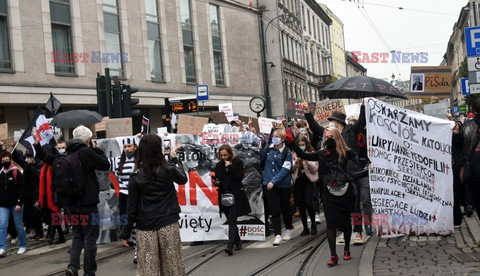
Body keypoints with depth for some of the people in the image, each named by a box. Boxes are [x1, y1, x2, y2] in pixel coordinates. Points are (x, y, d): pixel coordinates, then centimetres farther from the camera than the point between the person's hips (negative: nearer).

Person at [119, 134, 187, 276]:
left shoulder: (136, 178, -7)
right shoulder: (168, 170, -5)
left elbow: (132, 208, -5)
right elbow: (183, 178, 17)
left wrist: (125, 233, 4)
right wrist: (175, 159, 29)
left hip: (146, 227, -1)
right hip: (168, 225, 1)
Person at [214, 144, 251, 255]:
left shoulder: (237, 163, -2)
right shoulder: (218, 166, 11)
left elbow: (240, 177, -12)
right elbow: (217, 180, 18)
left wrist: (230, 167, -16)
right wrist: (216, 183, -4)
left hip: (236, 196, -5)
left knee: (232, 221, -14)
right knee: (231, 221, 12)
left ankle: (230, 246, -20)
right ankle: (237, 242, 28)